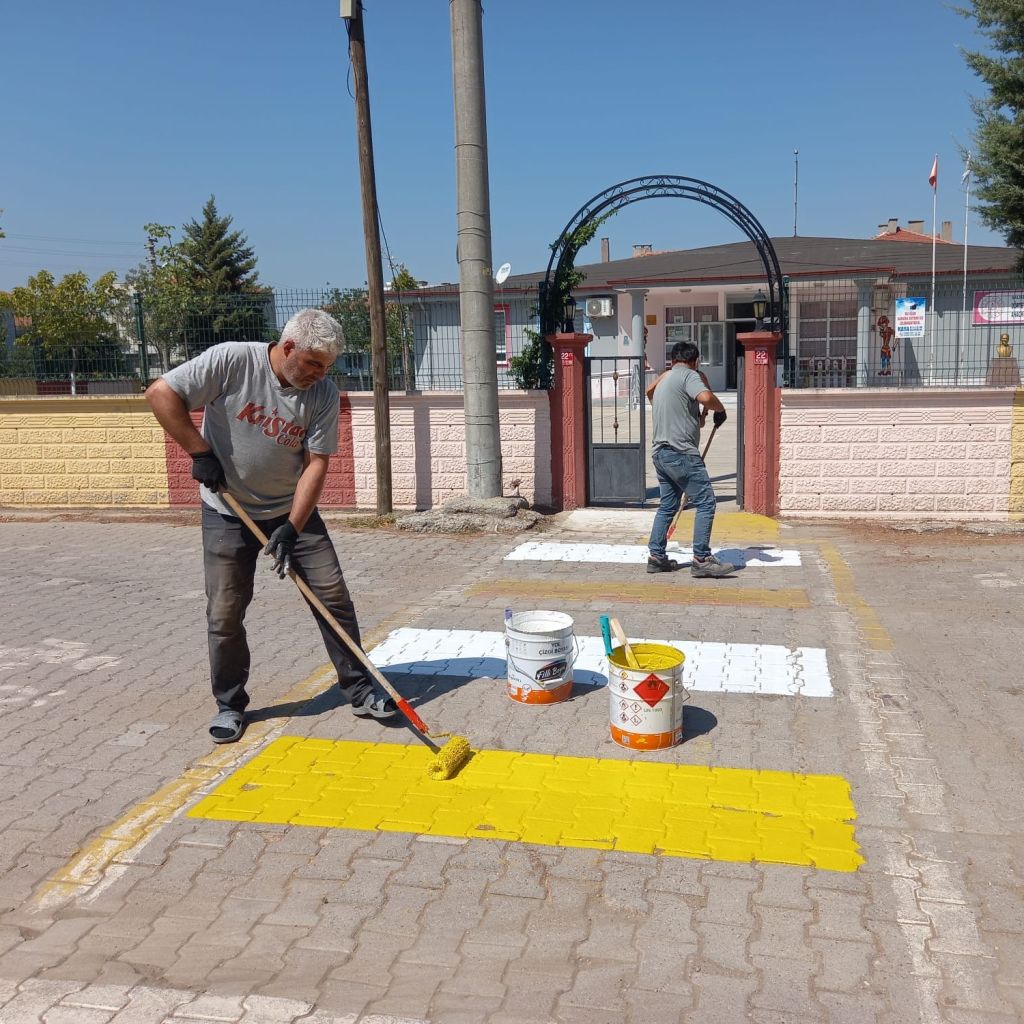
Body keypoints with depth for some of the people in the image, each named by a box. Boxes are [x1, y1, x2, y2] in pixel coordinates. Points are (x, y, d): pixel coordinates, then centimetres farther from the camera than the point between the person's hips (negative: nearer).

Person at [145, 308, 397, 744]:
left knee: (334, 597, 0)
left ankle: (359, 690, 14)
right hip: (228, 512, -2)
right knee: (225, 614, 1)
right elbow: (160, 393, -17)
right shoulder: (232, 360, -18)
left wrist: (292, 528, -20)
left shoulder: (323, 394, -10)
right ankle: (230, 705, 20)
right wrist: (200, 452, -18)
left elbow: (316, 463, -12)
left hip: (293, 511, 2)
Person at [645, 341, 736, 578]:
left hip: (661, 453, 9)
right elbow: (705, 397, -23)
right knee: (705, 503, -7)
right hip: (681, 453, -9)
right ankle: (701, 559, -9)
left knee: (668, 505, 16)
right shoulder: (689, 375, -5)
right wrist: (720, 409, -4)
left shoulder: (663, 381, 22)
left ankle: (656, 556, 16)